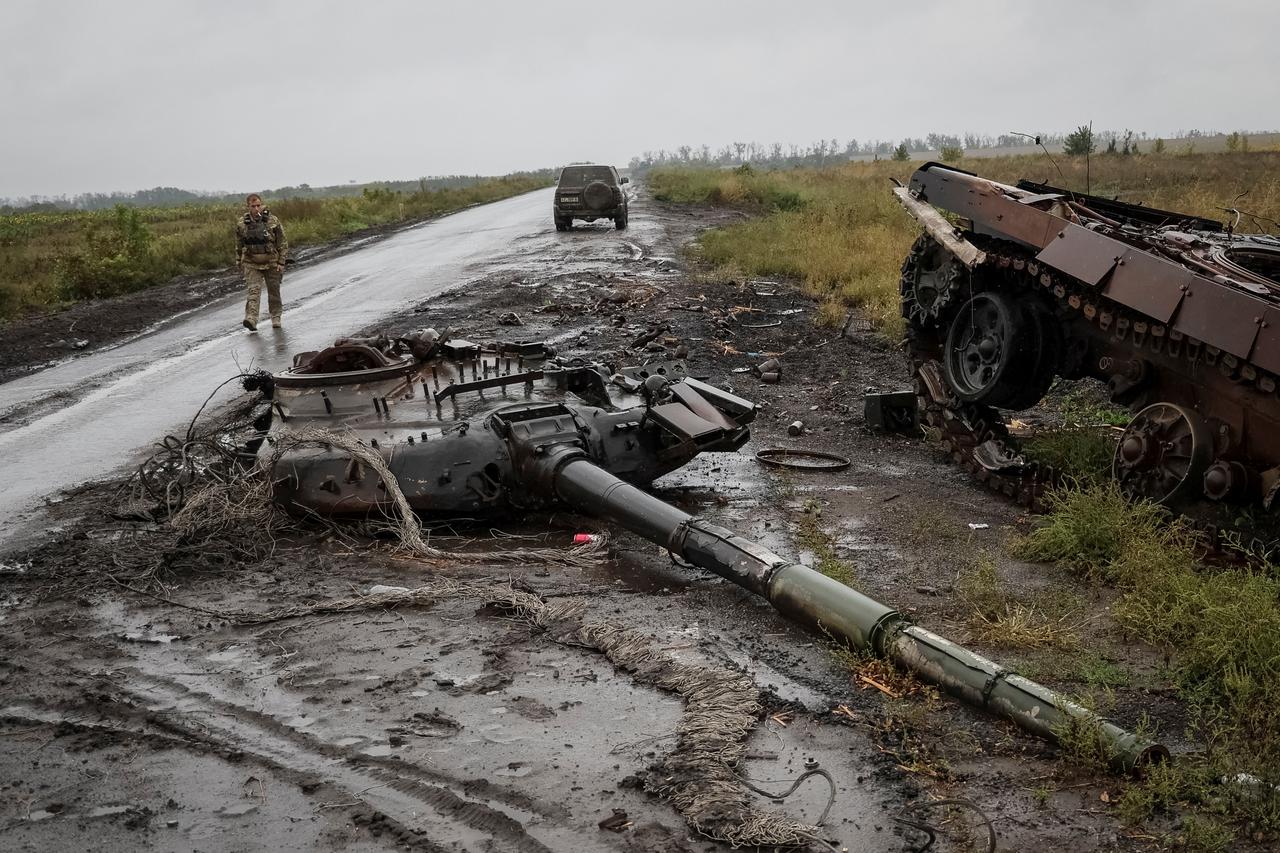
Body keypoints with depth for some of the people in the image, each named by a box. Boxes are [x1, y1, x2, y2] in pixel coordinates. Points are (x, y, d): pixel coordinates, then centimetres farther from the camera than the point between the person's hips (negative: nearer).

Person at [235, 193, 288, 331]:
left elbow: (283, 243, -3)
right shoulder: (242, 224, -1)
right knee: (253, 290, -14)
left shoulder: (272, 221, -8)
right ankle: (251, 319, -26)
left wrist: (281, 262, -7)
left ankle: (276, 318, 28)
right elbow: (239, 245, 12)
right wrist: (239, 262, 16)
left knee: (274, 291, 11)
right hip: (251, 264, 0)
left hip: (271, 263, 0)